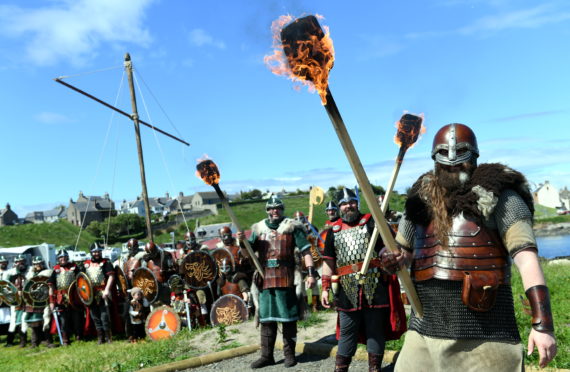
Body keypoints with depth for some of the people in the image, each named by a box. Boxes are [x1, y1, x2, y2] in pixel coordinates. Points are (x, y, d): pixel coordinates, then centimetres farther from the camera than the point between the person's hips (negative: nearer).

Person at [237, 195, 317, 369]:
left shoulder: (292, 227, 1)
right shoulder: (258, 229, 11)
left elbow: (305, 251, -3)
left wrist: (311, 273, -13)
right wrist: (242, 242, -10)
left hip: (286, 279, -3)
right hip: (265, 279, 3)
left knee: (288, 317, 4)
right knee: (266, 318, 9)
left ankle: (289, 354, 17)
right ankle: (266, 355, 20)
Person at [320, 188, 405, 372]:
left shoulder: (372, 222, 2)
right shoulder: (334, 230, 11)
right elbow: (328, 261, 12)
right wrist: (325, 287, 6)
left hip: (375, 287, -2)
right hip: (347, 290, 2)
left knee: (376, 331, 9)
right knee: (347, 333, 10)